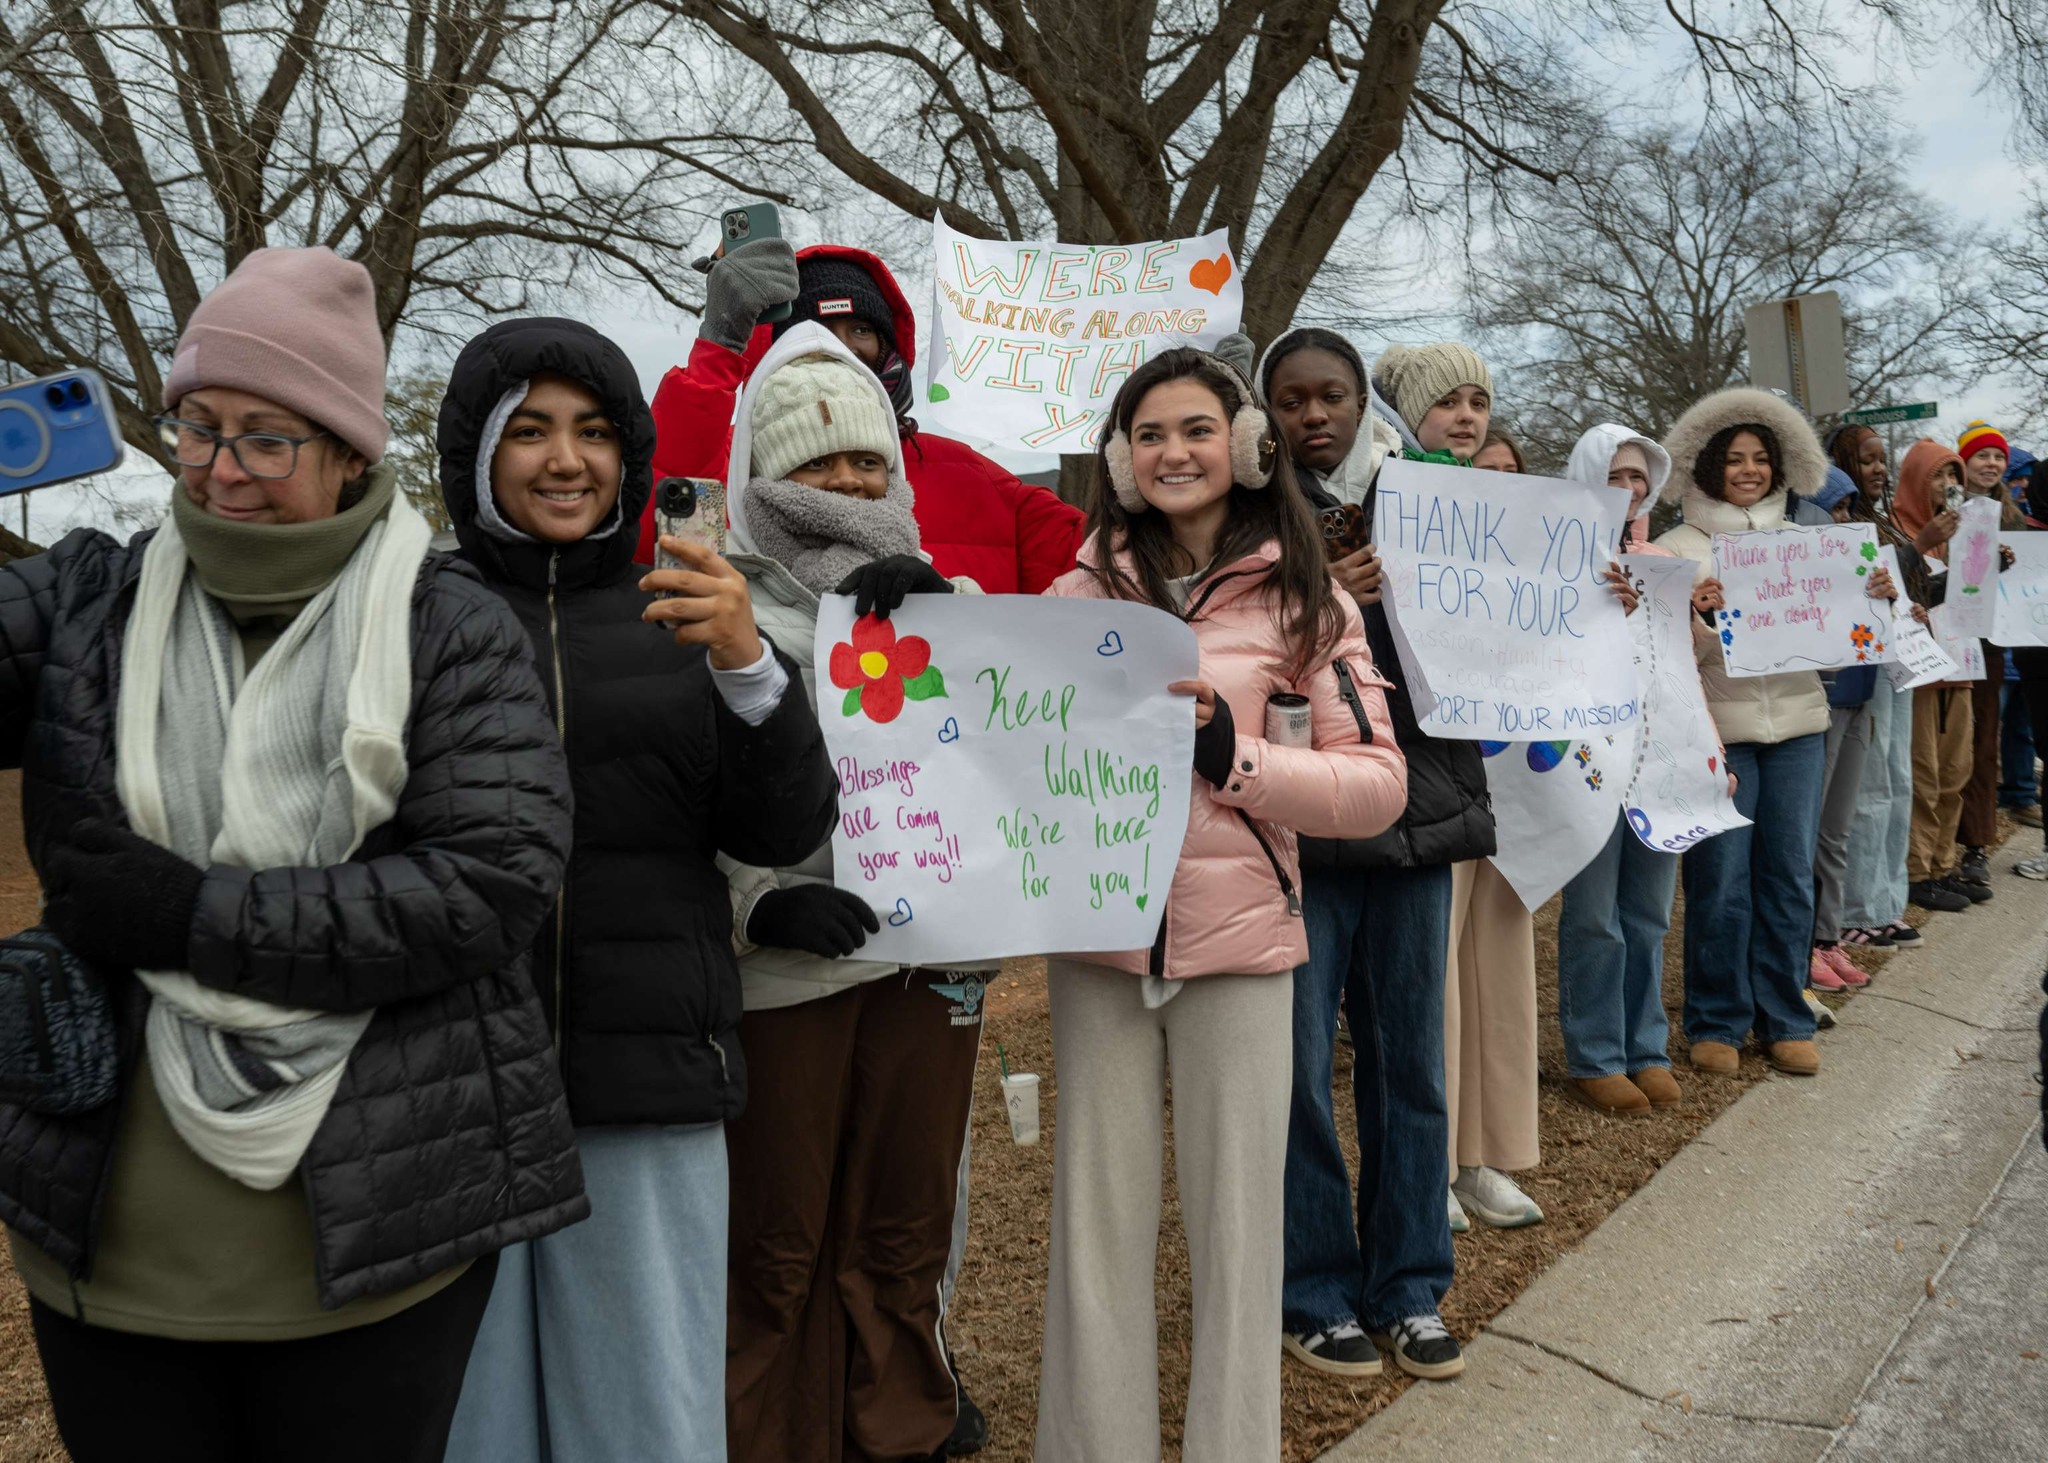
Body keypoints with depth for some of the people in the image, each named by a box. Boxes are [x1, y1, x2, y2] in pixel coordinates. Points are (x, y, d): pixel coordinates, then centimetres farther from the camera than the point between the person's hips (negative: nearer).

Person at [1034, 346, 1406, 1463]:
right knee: (1098, 1217, 8)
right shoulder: (1079, 594, 8)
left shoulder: (1303, 600, 3)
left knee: (1236, 1222, 6)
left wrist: (1228, 748, -16)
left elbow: (1377, 784, -5)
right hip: (1097, 934, 2)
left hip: (1238, 939, -1)